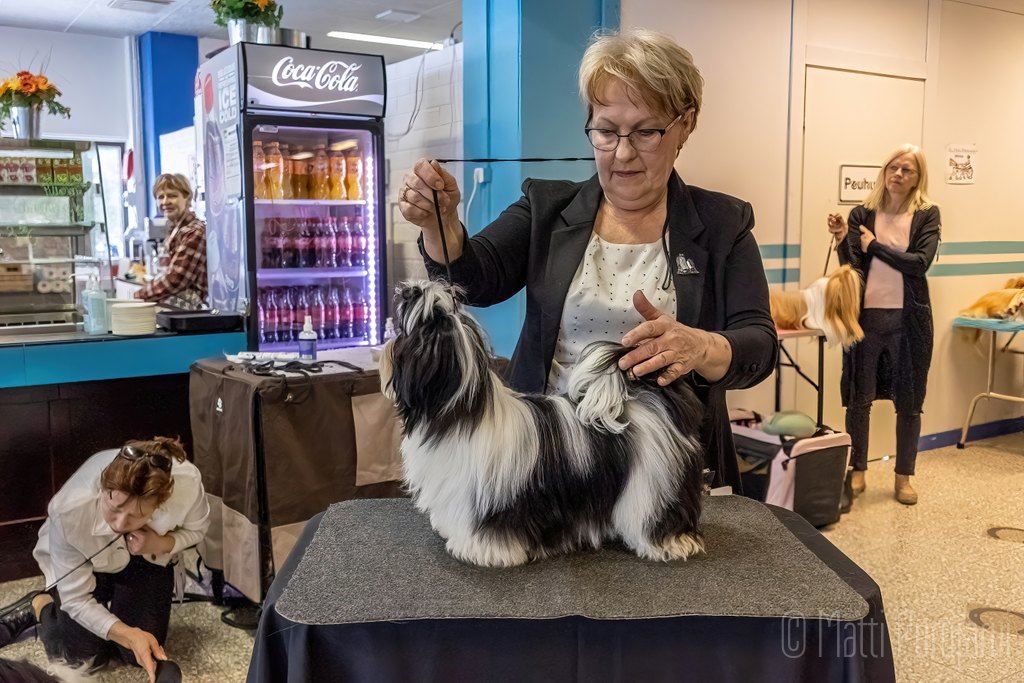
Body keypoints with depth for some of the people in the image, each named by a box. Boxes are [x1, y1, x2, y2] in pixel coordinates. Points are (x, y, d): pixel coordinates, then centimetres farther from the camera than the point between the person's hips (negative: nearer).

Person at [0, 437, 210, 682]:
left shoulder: (187, 484, -39)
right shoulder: (69, 511, -41)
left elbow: (196, 529, -12)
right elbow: (77, 600, -25)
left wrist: (162, 544, -33)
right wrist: (126, 633, -40)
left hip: (146, 559, 2)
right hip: (88, 562, -1)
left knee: (140, 654, -3)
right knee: (86, 655, -6)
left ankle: (112, 605, 27)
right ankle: (39, 605, 22)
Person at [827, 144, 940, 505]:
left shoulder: (927, 215, 1)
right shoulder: (862, 214, 2)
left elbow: (921, 262, -13)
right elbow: (851, 267, -7)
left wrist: (874, 246, -11)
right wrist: (842, 240, -24)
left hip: (908, 319, 0)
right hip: (866, 316, 1)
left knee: (908, 402, 8)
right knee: (858, 400, 6)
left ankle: (904, 476, 22)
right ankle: (857, 471, 21)